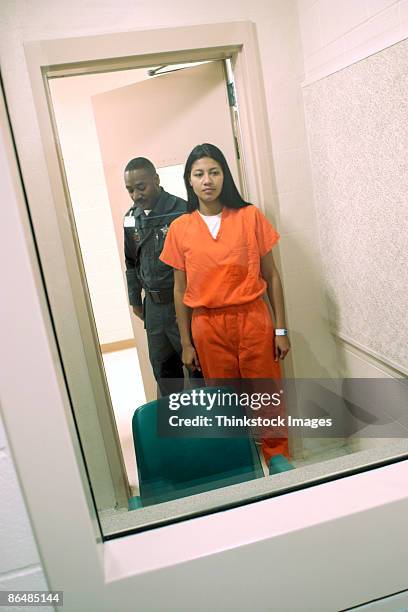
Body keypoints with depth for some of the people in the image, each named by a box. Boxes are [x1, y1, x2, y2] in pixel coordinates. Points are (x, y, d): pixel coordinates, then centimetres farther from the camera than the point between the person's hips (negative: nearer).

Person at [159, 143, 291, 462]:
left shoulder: (250, 216, -1)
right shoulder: (180, 228, 2)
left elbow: (271, 276, 2)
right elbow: (180, 290, 5)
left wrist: (281, 329, 0)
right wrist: (186, 343, 5)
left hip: (253, 319, -1)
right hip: (207, 326, 1)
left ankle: (278, 455, 27)